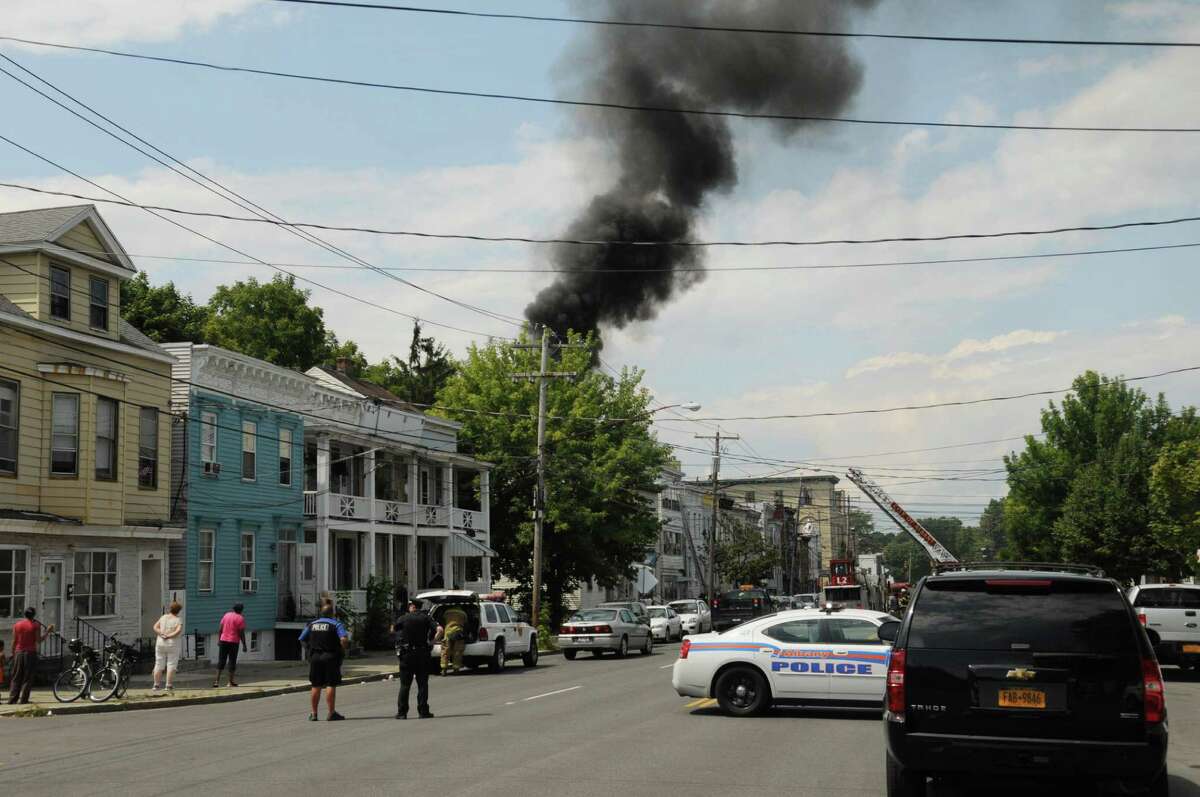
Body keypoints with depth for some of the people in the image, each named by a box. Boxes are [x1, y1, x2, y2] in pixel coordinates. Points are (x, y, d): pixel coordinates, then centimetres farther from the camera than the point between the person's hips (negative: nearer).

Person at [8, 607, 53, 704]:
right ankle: (23, 699, -4)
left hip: (18, 652, 3)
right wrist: (47, 631, 2)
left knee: (16, 678, 8)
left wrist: (13, 653, 14)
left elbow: (14, 641, 5)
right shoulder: (35, 625, -5)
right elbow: (38, 641, -7)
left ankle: (12, 699, 2)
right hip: (30, 653, -3)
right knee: (27, 678, 0)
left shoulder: (16, 624, 5)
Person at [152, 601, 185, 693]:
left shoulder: (163, 617, 5)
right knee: (171, 665, 1)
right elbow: (178, 631, -22)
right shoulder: (178, 620, -7)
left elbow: (155, 627, -3)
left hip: (160, 643, 4)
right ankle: (169, 686, -4)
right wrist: (169, 636, -15)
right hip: (172, 645, -4)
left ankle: (157, 685, 11)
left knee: (159, 665, 9)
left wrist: (162, 634, -11)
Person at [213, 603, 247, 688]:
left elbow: (220, 629, 9)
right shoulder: (240, 619, -5)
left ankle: (217, 680, -2)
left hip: (223, 641, 4)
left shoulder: (226, 615, 9)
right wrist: (244, 645, -3)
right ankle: (231, 681, 6)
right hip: (233, 642, -4)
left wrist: (219, 640, 16)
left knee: (221, 661, 5)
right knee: (232, 662, 3)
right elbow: (241, 633, -8)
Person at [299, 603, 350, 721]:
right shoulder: (336, 624, -5)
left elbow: (302, 640, 13)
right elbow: (344, 639, -19)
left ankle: (313, 713, 12)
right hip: (331, 657, -4)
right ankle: (331, 713, -3)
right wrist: (343, 649, -3)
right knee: (331, 685, -2)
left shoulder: (311, 624, 9)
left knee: (316, 686, 10)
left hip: (314, 657, 4)